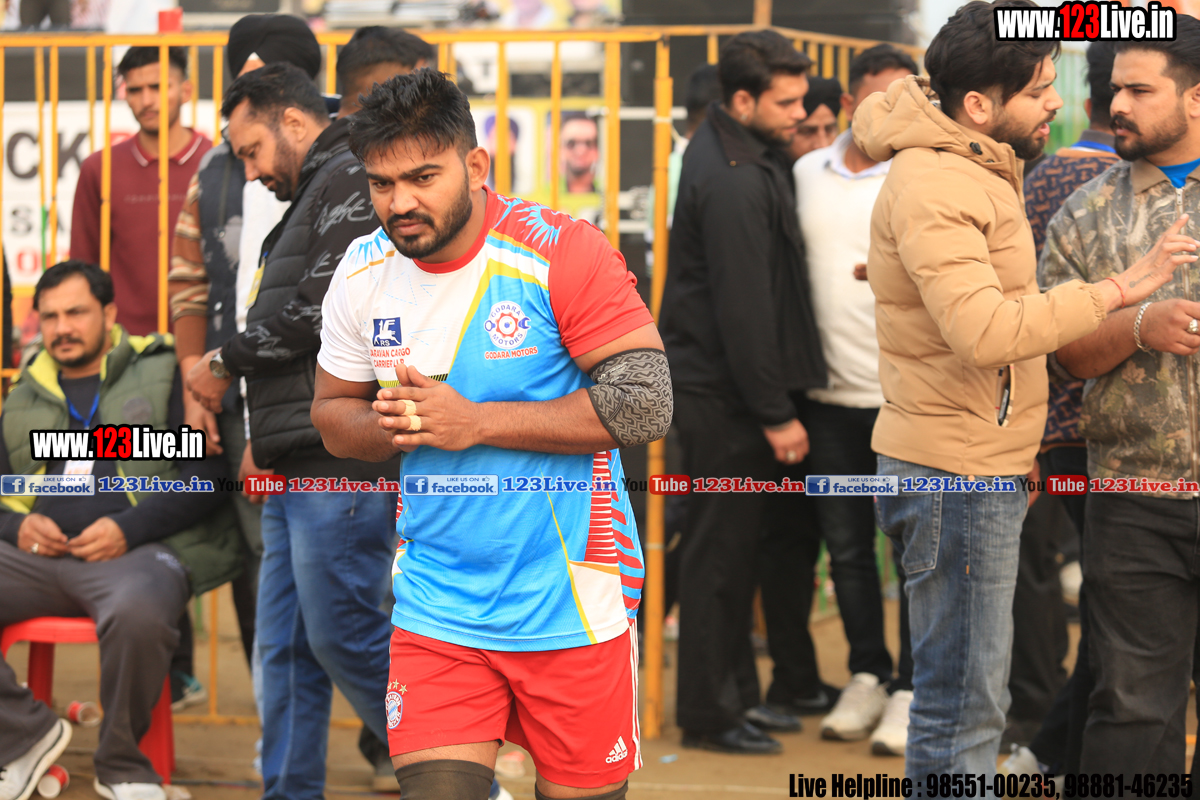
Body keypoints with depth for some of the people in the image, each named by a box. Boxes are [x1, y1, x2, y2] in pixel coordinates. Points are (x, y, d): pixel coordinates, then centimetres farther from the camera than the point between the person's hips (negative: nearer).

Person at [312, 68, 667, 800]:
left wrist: (476, 421, -20)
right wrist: (389, 425, -10)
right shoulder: (363, 273, 3)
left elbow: (647, 404, -18)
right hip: (437, 606, 3)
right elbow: (332, 415, 15)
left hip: (571, 603, -3)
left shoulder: (562, 253, -14)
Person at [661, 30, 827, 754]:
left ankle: (735, 690, 27)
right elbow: (743, 308, -23)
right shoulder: (735, 183, -23)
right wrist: (776, 415, -17)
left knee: (733, 541, 17)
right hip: (724, 392, -10)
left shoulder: (742, 152, 10)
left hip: (714, 377, 10)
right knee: (722, 547, -2)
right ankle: (710, 713, 7)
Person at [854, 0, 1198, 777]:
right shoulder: (935, 188, -19)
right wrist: (1119, 290, -25)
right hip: (956, 476, -11)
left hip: (979, 469, 11)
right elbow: (985, 333, -30)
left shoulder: (977, 172, 15)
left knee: (968, 696, 17)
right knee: (964, 706, -6)